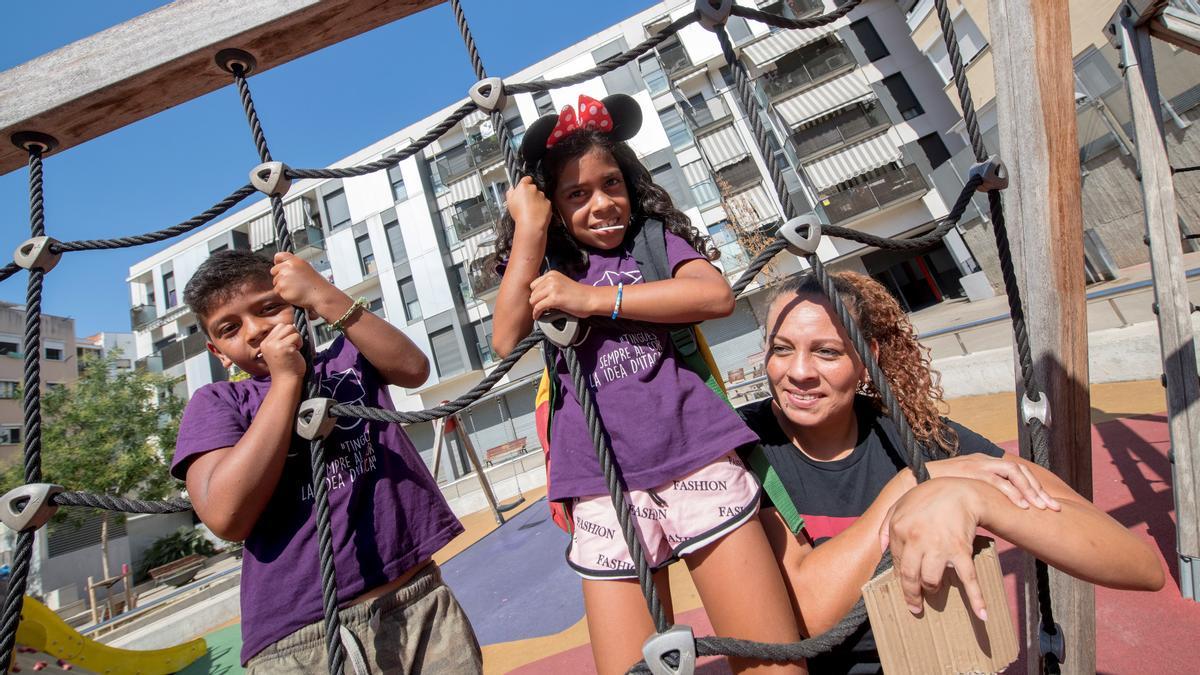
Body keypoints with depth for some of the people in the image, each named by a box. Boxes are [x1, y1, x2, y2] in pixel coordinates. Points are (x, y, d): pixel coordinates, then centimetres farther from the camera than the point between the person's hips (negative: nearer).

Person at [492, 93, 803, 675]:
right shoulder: (547, 271, 16)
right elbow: (507, 341, -3)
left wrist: (593, 298, -10)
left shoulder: (656, 236, 11)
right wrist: (528, 230, -2)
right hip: (603, 487, 2)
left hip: (697, 460, -1)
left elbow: (717, 296, -8)